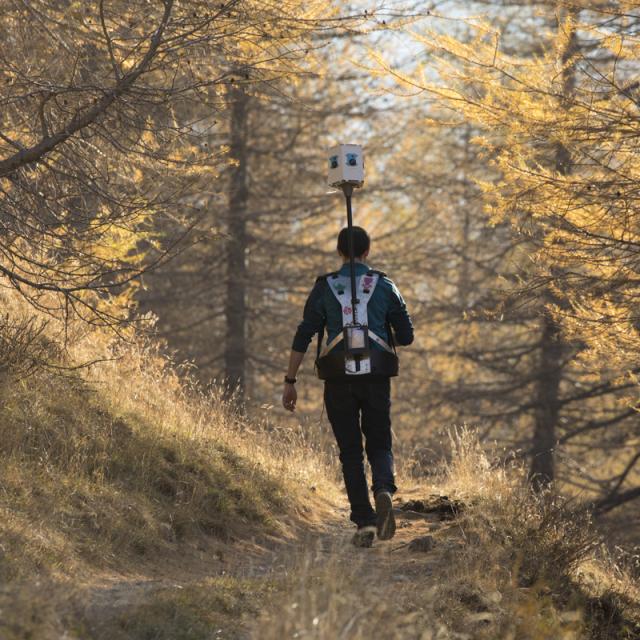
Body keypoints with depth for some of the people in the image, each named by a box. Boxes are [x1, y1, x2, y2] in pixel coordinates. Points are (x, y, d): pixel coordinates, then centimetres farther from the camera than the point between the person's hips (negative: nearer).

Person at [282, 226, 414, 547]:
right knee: (379, 445, 12)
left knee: (350, 452, 8)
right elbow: (406, 336, 6)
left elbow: (303, 337, -2)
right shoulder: (385, 286, 5)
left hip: (339, 379, 0)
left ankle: (364, 523, -1)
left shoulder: (324, 288, 3)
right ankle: (383, 491, -20)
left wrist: (290, 381, 2)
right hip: (377, 377, 0)